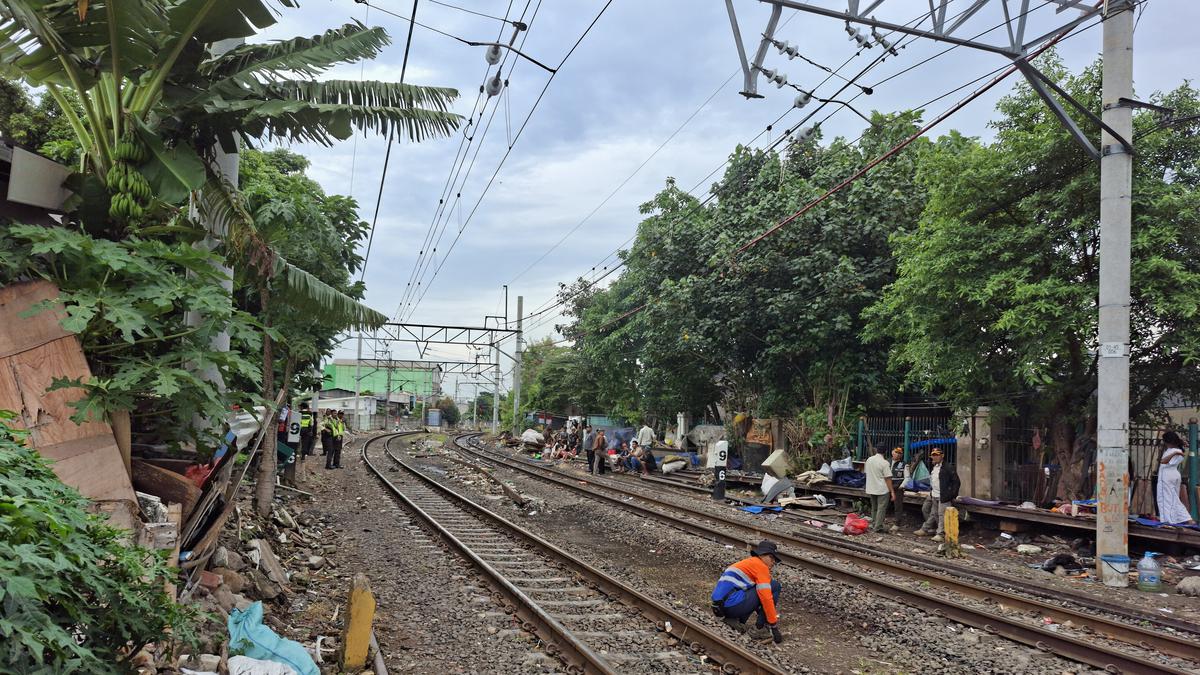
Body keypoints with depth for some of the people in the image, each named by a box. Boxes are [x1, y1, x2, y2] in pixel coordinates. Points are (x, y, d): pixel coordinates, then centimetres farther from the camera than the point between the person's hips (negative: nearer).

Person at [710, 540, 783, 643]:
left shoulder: (748, 563, 27)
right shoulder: (761, 566, -2)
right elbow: (766, 598, -11)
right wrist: (774, 627, -6)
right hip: (732, 604, -9)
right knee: (774, 586, 0)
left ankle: (734, 619, 14)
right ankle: (760, 629, 0)